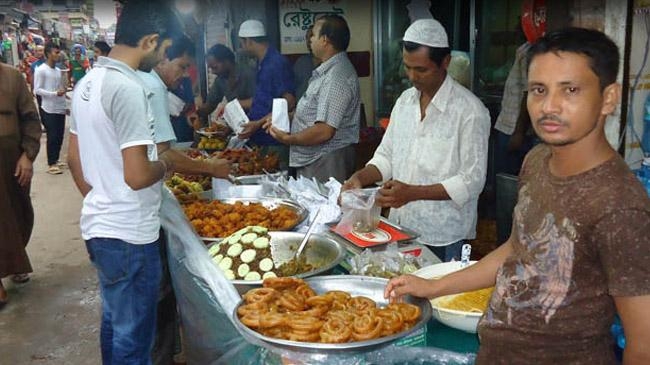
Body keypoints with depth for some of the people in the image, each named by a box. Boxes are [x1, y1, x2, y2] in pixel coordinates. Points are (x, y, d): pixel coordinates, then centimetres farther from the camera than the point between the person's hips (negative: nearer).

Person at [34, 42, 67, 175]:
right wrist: (55, 93, -21)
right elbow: (37, 90, -12)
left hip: (60, 108, 7)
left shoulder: (58, 70, 12)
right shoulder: (41, 70, -9)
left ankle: (55, 160, 24)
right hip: (49, 109, -7)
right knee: (52, 137, -4)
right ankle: (51, 164, 4)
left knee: (59, 136, 11)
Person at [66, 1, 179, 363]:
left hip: (99, 225, 9)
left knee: (114, 322, 24)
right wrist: (165, 165, -5)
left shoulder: (88, 82, 8)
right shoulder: (128, 88, -21)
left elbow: (74, 158, 15)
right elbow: (137, 176, -26)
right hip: (129, 235, -9)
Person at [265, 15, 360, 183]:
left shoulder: (337, 77, -22)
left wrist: (287, 139, -14)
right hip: (312, 160, 10)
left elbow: (324, 132, -27)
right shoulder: (328, 71, 12)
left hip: (325, 164, -10)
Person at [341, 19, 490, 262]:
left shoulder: (470, 111, -15)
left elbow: (472, 181, -16)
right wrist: (360, 177, -8)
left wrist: (413, 192, -24)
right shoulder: (405, 100, 6)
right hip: (400, 229, 6)